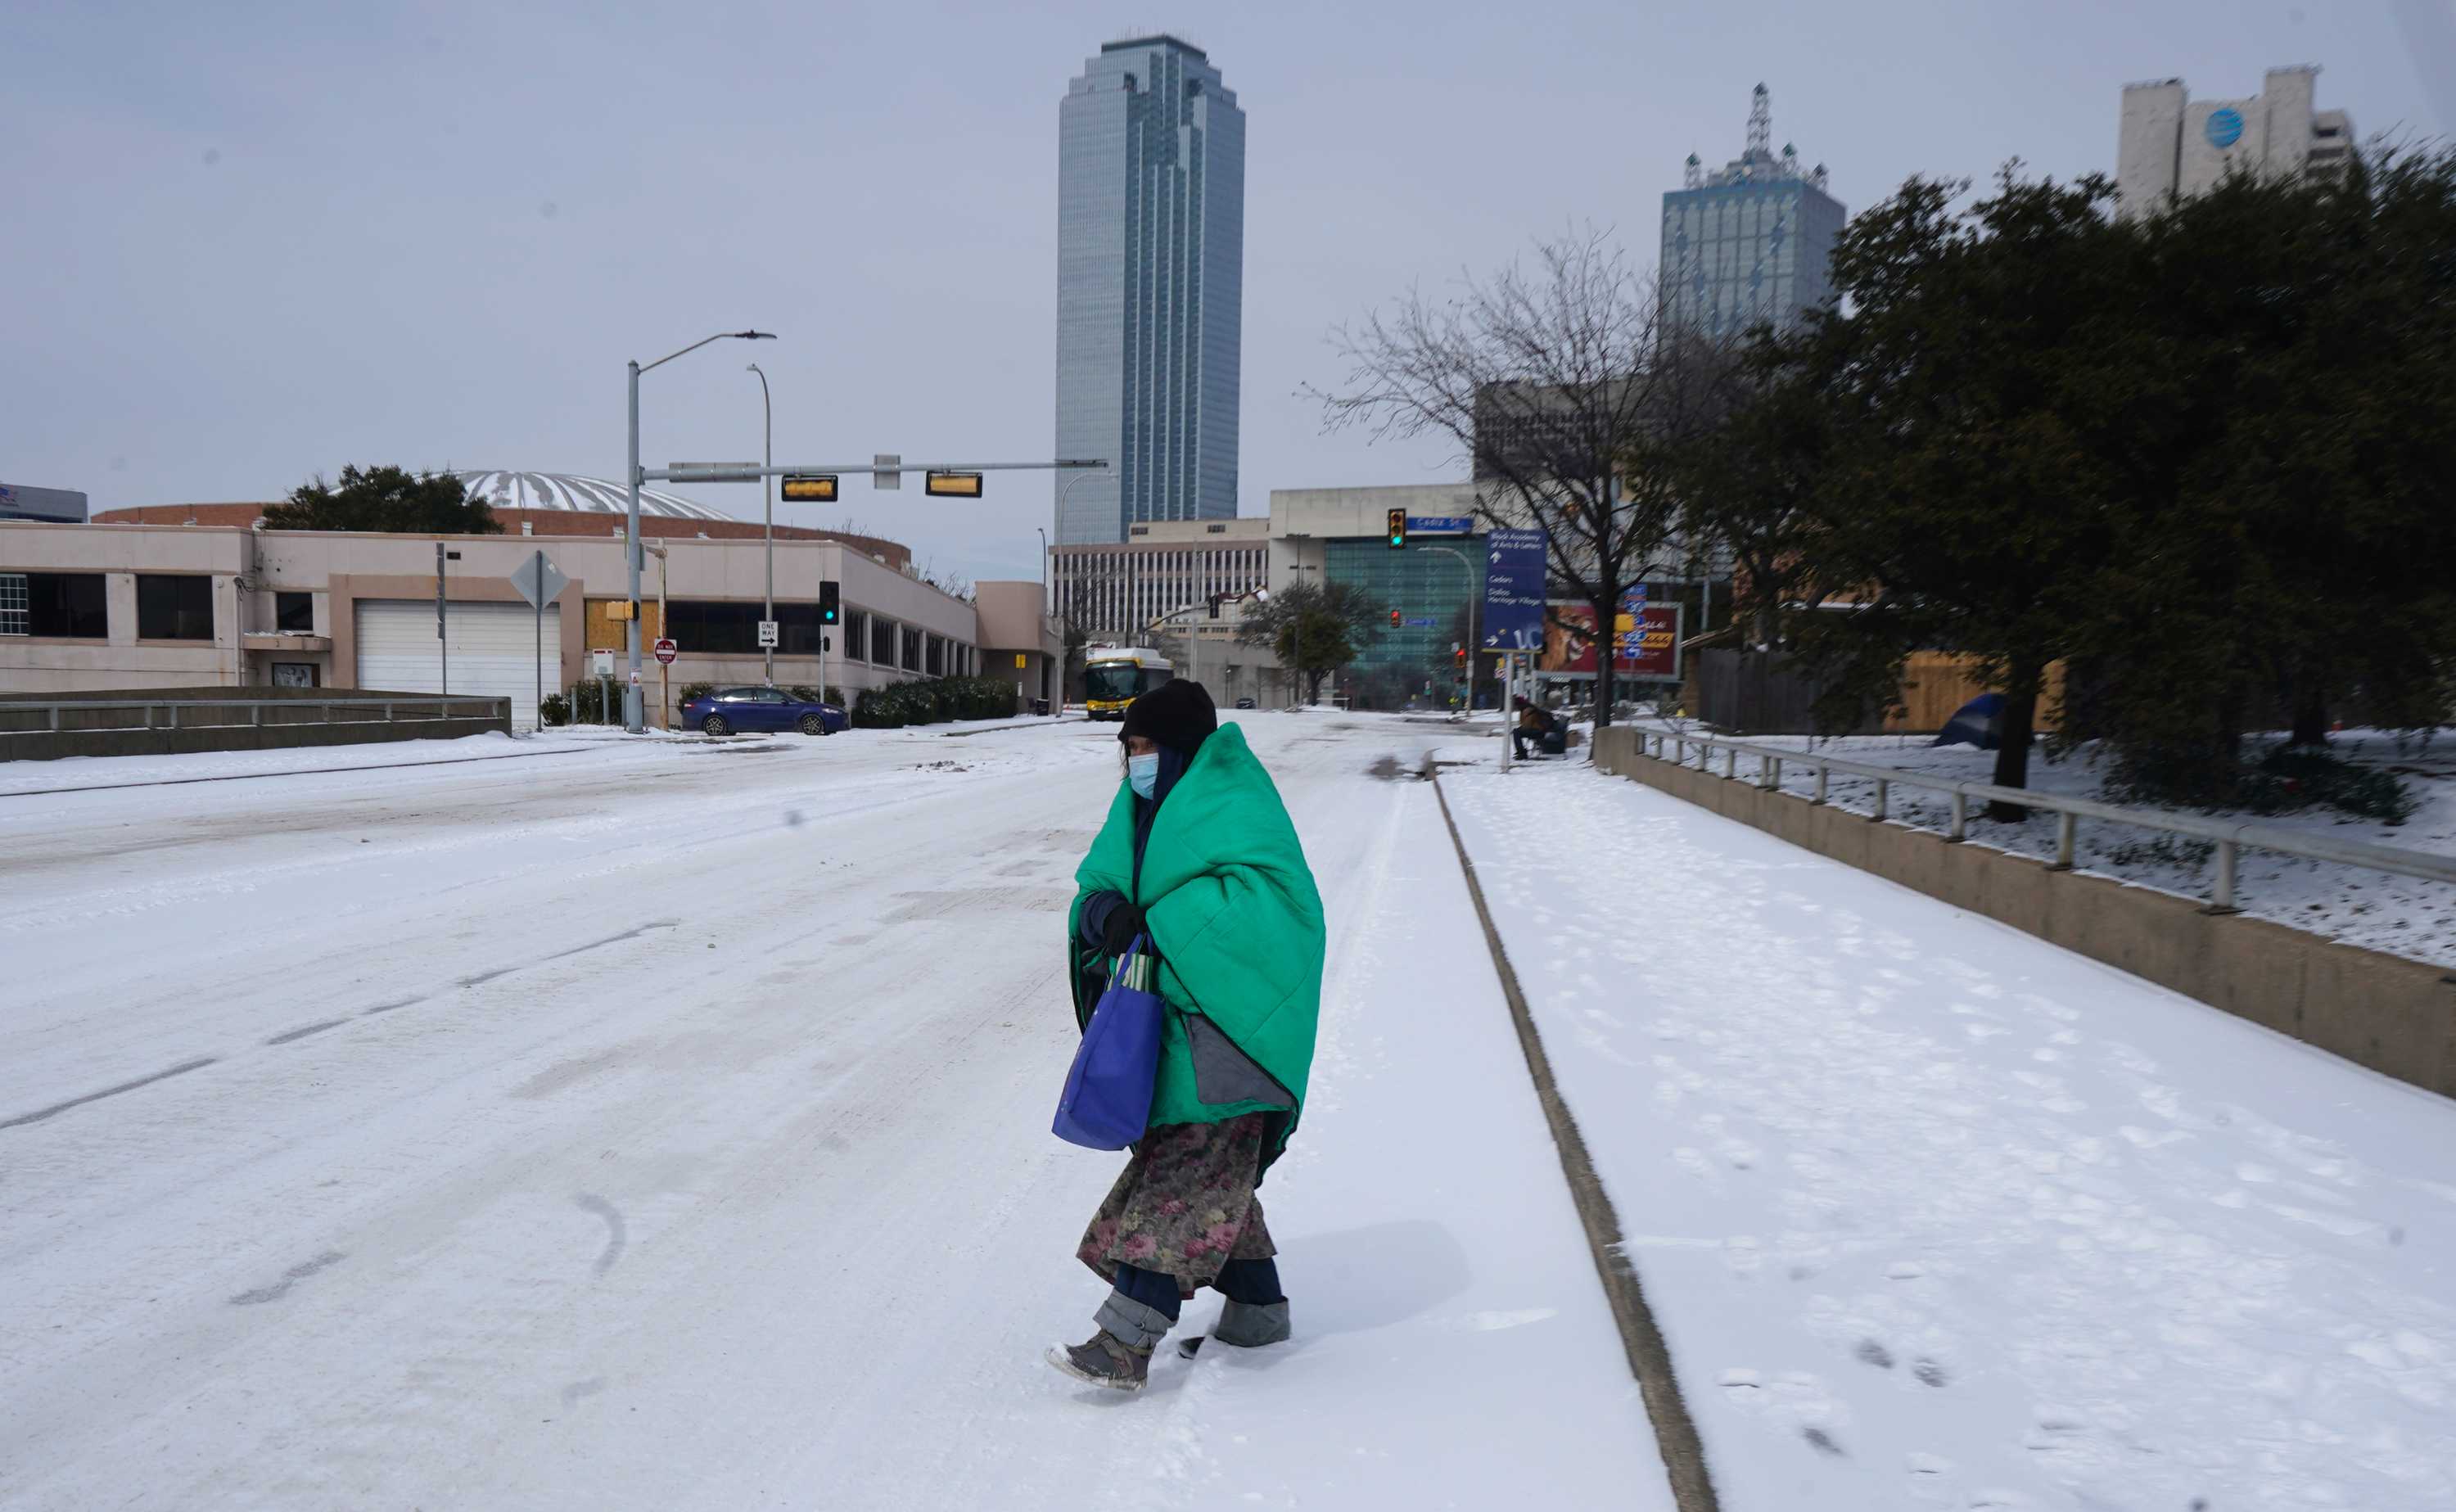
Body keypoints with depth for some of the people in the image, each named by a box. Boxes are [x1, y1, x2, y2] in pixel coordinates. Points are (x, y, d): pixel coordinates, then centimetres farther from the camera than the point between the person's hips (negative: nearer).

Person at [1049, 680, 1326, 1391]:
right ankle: (1257, 1306, 29)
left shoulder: (1231, 806, -12)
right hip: (1172, 1013, 9)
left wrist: (1159, 926, -24)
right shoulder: (1148, 809, 14)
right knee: (1213, 1171, 15)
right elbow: (1099, 879, 9)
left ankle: (1125, 1340, -9)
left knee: (1186, 1173, -9)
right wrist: (1108, 912, -15)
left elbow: (1262, 892, -24)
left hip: (1224, 1016, -9)